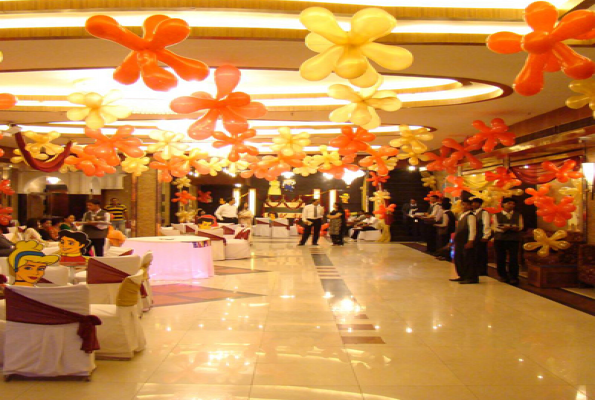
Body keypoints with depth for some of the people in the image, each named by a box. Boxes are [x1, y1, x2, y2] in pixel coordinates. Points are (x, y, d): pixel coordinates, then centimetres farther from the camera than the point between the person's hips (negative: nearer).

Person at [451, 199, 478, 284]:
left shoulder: (470, 216, -12)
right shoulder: (462, 215, 18)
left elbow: (472, 229, -18)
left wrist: (470, 241, -22)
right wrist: (456, 239, 20)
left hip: (466, 242, -10)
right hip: (459, 242, 10)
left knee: (468, 259, -5)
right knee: (458, 259, 14)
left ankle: (472, 278, 0)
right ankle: (463, 276, 25)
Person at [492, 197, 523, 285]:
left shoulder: (518, 215, 16)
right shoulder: (497, 215, 10)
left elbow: (520, 226, 4)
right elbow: (496, 227, -1)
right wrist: (503, 229, -18)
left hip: (514, 238, 0)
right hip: (500, 238, 0)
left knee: (513, 258, -7)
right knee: (500, 258, 1)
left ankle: (513, 277, -2)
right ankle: (503, 276, 14)